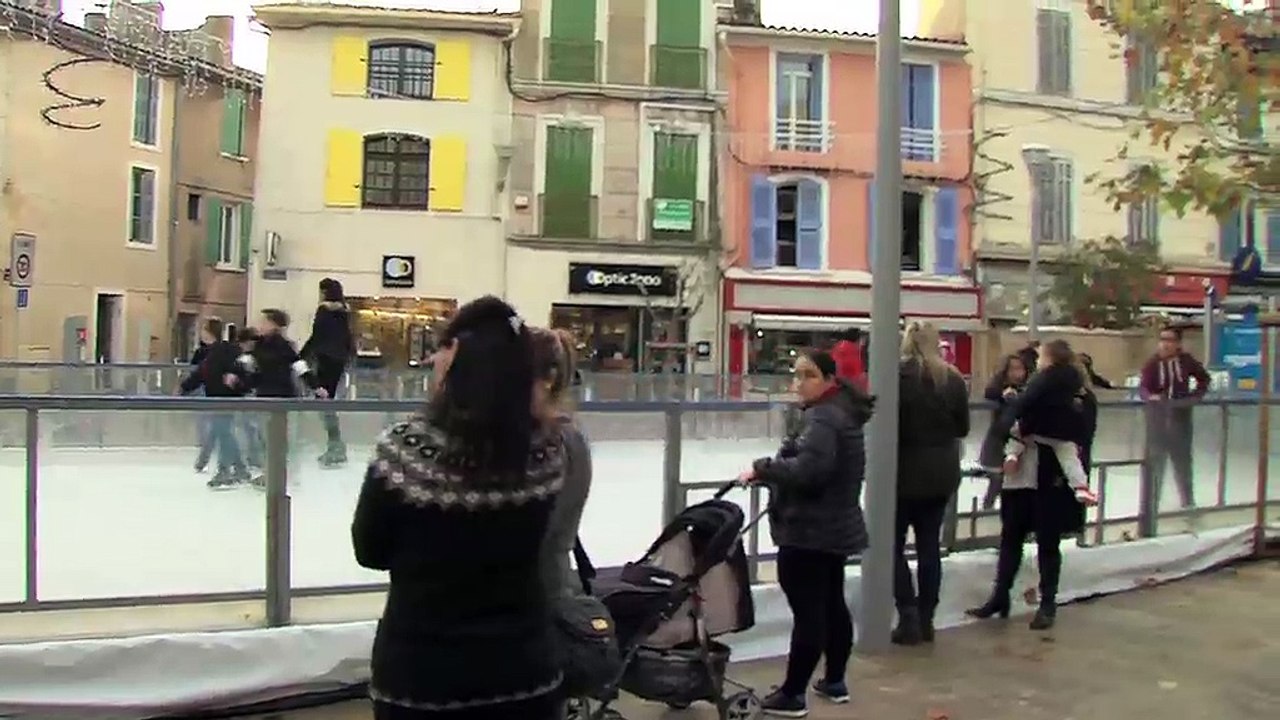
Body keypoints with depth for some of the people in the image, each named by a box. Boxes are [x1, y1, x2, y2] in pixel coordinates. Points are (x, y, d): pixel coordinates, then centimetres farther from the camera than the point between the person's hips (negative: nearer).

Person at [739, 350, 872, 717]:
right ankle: (835, 681, 31)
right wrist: (772, 474, 15)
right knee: (833, 604, 18)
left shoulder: (821, 417, -19)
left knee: (807, 612, -5)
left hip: (808, 532, -11)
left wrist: (762, 468, -21)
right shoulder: (842, 411, 14)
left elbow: (808, 469, -33)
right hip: (836, 528, 11)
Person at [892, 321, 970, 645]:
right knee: (930, 546, 11)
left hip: (906, 470, -4)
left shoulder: (899, 375, -11)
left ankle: (908, 616, 0)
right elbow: (963, 428, 9)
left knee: (894, 544, 7)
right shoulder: (953, 379, 3)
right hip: (942, 471, 4)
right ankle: (926, 619, 14)